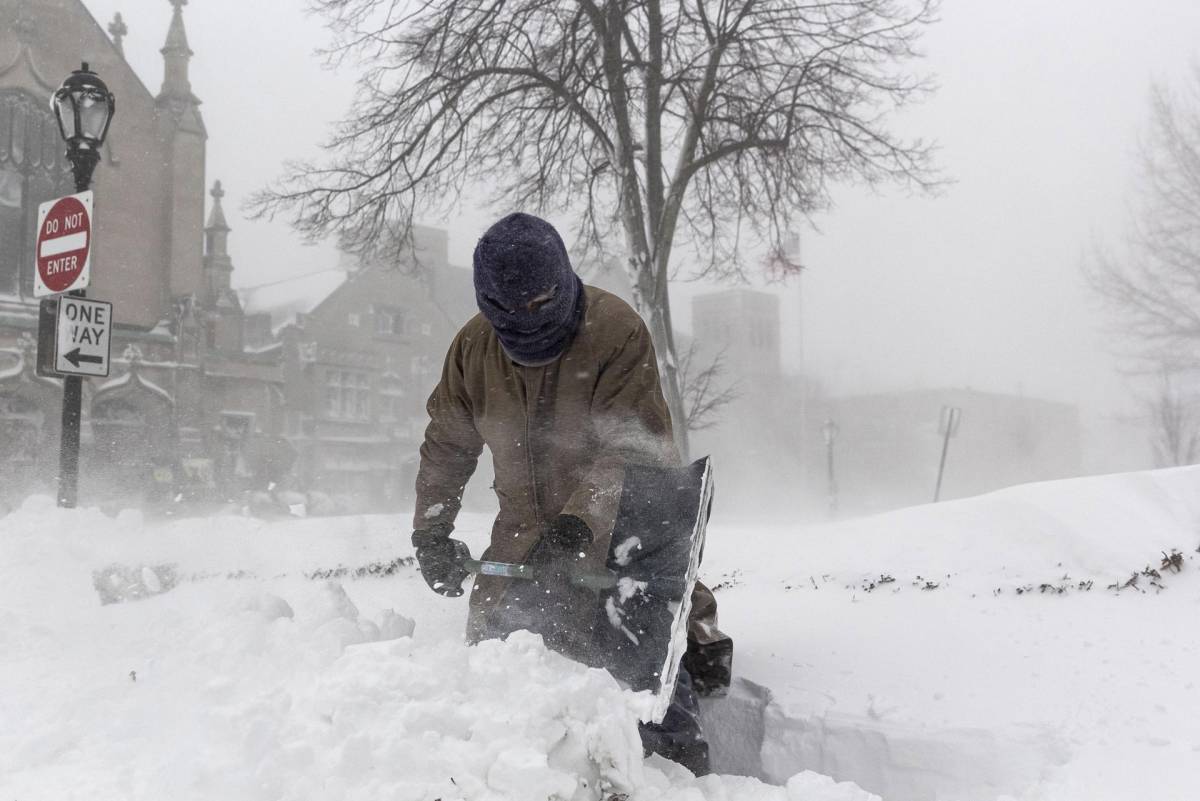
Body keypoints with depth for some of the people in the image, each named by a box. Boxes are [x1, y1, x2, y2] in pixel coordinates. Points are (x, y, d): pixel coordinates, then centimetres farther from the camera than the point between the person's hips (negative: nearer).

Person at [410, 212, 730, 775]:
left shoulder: (618, 332, -20)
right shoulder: (473, 347, -4)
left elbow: (634, 449, -26)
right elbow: (446, 445, 9)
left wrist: (580, 521, -38)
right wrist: (430, 530, 1)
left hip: (622, 524, -5)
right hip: (526, 533, 5)